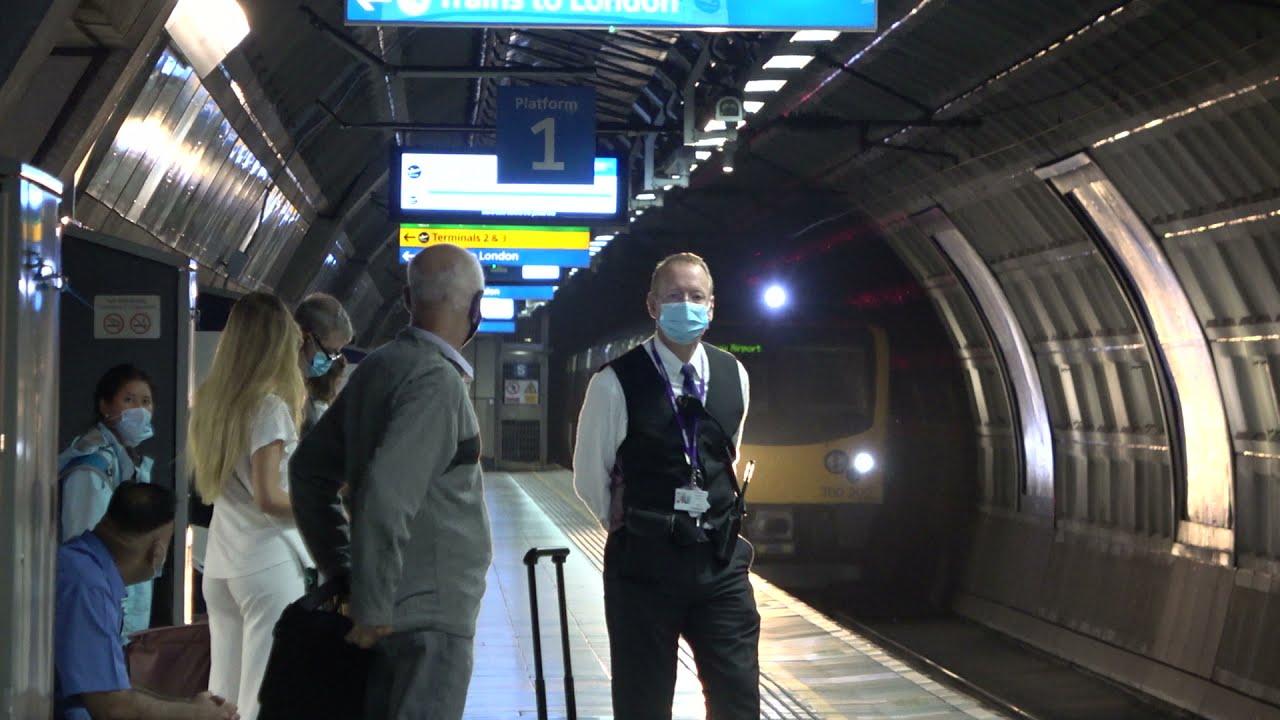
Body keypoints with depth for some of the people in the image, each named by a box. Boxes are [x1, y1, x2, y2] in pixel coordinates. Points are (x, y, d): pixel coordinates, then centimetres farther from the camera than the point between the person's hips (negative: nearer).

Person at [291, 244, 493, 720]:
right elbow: (386, 494, -28)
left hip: (397, 608, 9)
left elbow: (311, 468, 15)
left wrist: (341, 573, 16)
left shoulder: (377, 368, 8)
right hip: (430, 610, -9)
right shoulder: (437, 381, -18)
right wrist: (373, 607, -20)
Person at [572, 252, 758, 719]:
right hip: (644, 563, -3)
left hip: (721, 561, 4)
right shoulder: (616, 383, -11)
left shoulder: (734, 376, 4)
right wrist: (635, 528, 8)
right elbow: (590, 478, 1)